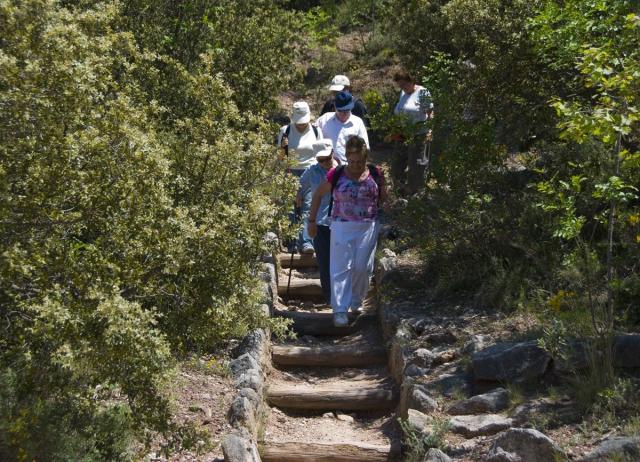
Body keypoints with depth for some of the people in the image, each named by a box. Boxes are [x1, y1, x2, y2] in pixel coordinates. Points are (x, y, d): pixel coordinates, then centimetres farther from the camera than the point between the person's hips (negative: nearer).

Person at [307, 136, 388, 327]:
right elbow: (318, 194, 7)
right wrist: (312, 220, 6)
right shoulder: (336, 175, -4)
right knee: (340, 268, -4)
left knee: (362, 267, 7)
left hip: (368, 227, 1)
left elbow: (384, 200, 11)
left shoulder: (375, 175, -1)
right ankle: (340, 309, -1)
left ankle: (356, 302, 29)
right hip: (342, 227, -1)